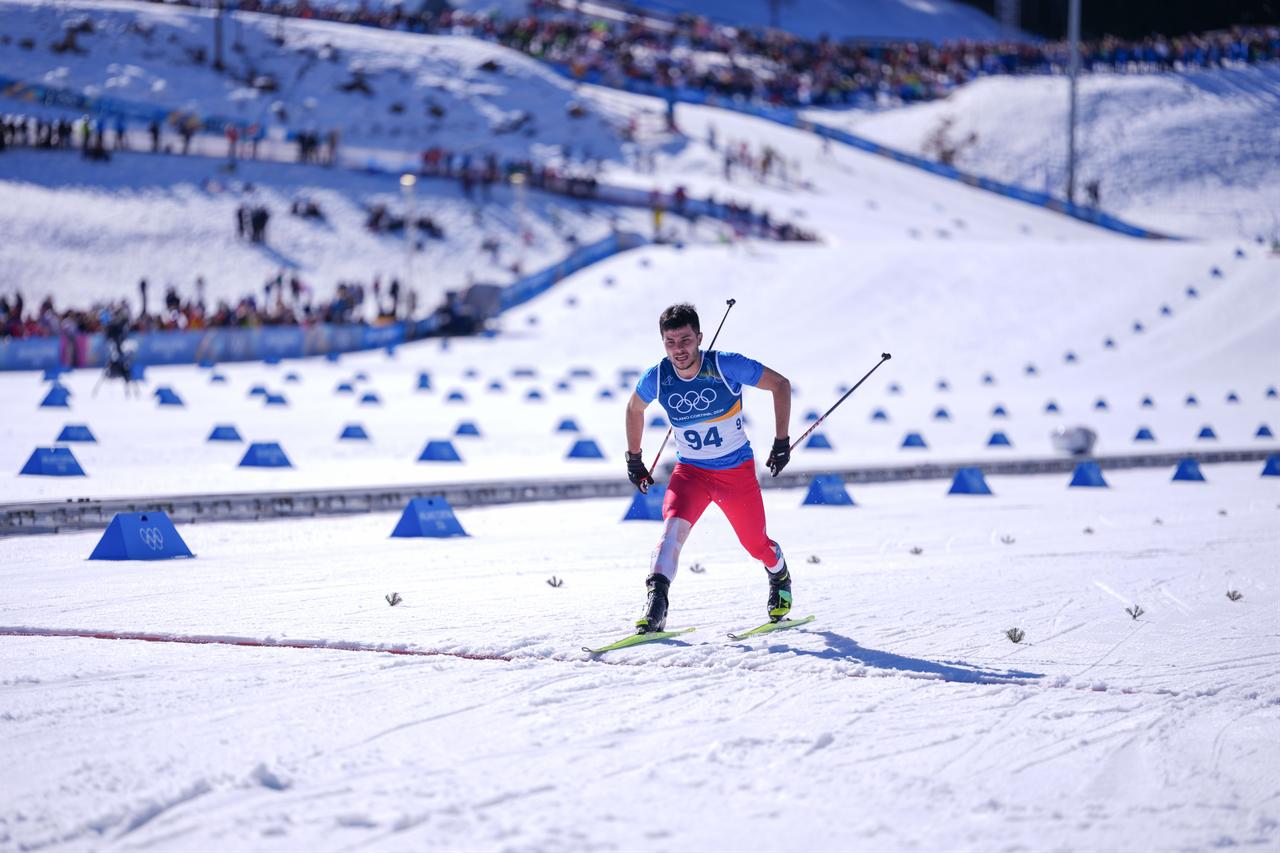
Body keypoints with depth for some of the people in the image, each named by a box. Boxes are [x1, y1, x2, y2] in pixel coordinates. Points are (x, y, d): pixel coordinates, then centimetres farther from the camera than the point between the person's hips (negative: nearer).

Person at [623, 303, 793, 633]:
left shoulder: (727, 366, -21)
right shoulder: (657, 378, -13)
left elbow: (780, 384, -8)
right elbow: (634, 409, 11)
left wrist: (782, 441, -11)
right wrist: (634, 460, 15)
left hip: (738, 471, -1)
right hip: (690, 471, 1)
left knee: (756, 545, 12)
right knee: (673, 528, -27)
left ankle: (780, 578, 47)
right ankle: (655, 608, -37)